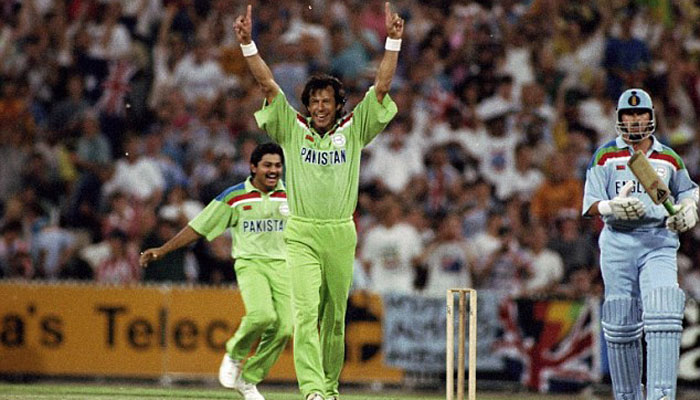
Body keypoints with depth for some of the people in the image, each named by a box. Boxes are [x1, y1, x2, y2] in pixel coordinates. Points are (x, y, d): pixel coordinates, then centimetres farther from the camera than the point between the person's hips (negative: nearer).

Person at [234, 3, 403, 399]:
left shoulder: (353, 130, 8)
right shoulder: (293, 129, 6)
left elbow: (381, 87, 4)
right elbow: (268, 85, 0)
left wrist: (393, 42, -4)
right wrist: (247, 43, -9)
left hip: (341, 235, 2)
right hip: (302, 233, -2)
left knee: (336, 317, 9)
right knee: (306, 311, -15)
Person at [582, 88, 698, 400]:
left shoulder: (669, 159, 13)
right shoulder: (605, 157, 6)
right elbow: (591, 204, -1)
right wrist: (613, 207, -22)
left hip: (659, 242, 0)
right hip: (618, 243, 0)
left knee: (663, 315, -18)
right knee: (621, 324, 2)